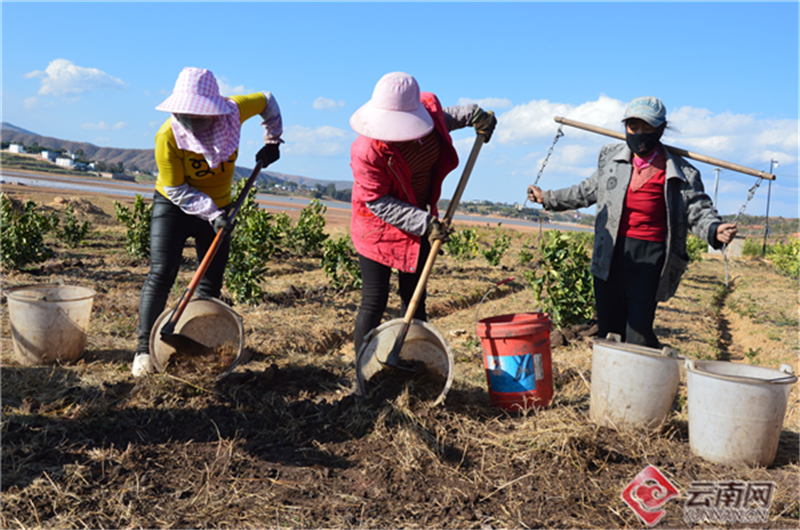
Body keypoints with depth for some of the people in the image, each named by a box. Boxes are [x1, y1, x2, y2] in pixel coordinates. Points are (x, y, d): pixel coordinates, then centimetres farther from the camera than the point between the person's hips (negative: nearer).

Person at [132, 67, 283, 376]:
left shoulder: (233, 111, -19)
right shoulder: (168, 137, -27)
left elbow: (267, 102, 2)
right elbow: (176, 190, -19)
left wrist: (272, 140, 3)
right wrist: (211, 213, -27)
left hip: (218, 208, 3)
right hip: (173, 206, -3)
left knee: (211, 284, 1)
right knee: (161, 274, -14)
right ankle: (144, 348, -5)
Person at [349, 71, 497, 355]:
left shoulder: (428, 107, -13)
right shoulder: (367, 151, -29)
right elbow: (378, 202, -21)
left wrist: (473, 114, 6)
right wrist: (424, 223, -25)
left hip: (421, 220, 6)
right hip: (380, 225, -5)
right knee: (374, 303, -3)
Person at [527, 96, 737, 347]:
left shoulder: (679, 173, -2)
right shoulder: (610, 156, 11)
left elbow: (698, 210, -3)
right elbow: (589, 191, 25)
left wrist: (714, 230, -25)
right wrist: (549, 199, 25)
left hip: (649, 255, -4)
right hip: (610, 253, 4)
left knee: (637, 332, -9)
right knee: (608, 328, 10)